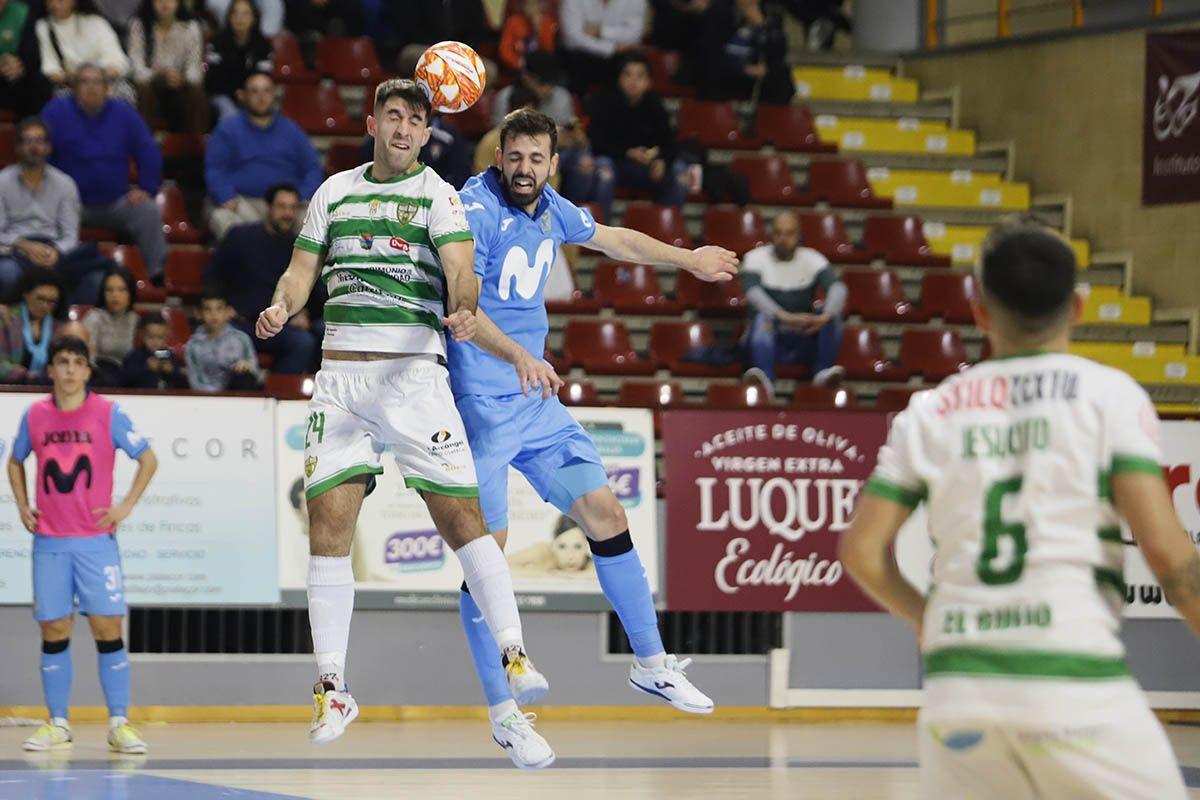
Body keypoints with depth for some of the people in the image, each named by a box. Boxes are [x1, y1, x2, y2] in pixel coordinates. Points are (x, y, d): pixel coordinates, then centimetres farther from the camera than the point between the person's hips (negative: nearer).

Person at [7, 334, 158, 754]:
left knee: (108, 629, -5)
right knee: (54, 632, 2)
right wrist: (23, 507, 9)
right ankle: (58, 724, 9)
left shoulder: (108, 414, -2)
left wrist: (125, 507, -3)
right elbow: (15, 462, 22)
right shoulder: (35, 416, 6)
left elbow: (148, 459, 5)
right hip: (49, 542, 2)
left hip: (96, 539, -2)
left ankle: (119, 724, -1)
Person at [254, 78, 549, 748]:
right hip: (339, 372, 3)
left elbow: (460, 267, -11)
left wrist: (463, 309, -33)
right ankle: (333, 687, 1)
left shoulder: (438, 196, 4)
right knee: (329, 523, -5)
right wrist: (281, 308, -4)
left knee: (462, 517, -11)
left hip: (415, 371, -3)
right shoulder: (334, 192, 16)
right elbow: (303, 270, 19)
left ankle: (514, 654, -2)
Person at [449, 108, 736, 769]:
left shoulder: (550, 210, 8)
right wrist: (518, 355, -44)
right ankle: (503, 714, 0)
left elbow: (612, 240, 28)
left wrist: (688, 260, 39)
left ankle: (651, 664, 21)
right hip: (479, 404, -8)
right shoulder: (476, 212, -17)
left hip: (536, 399, 8)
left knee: (603, 511, 7)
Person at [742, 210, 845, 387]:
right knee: (762, 317, -33)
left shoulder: (811, 259, 0)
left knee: (832, 309, -20)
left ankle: (822, 372, -29)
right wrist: (784, 317, -42)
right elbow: (753, 292, -25)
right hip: (767, 344, -2)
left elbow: (838, 287, -18)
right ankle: (765, 379, -49)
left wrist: (826, 316, -41)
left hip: (803, 344, 2)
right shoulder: (756, 258, -5)